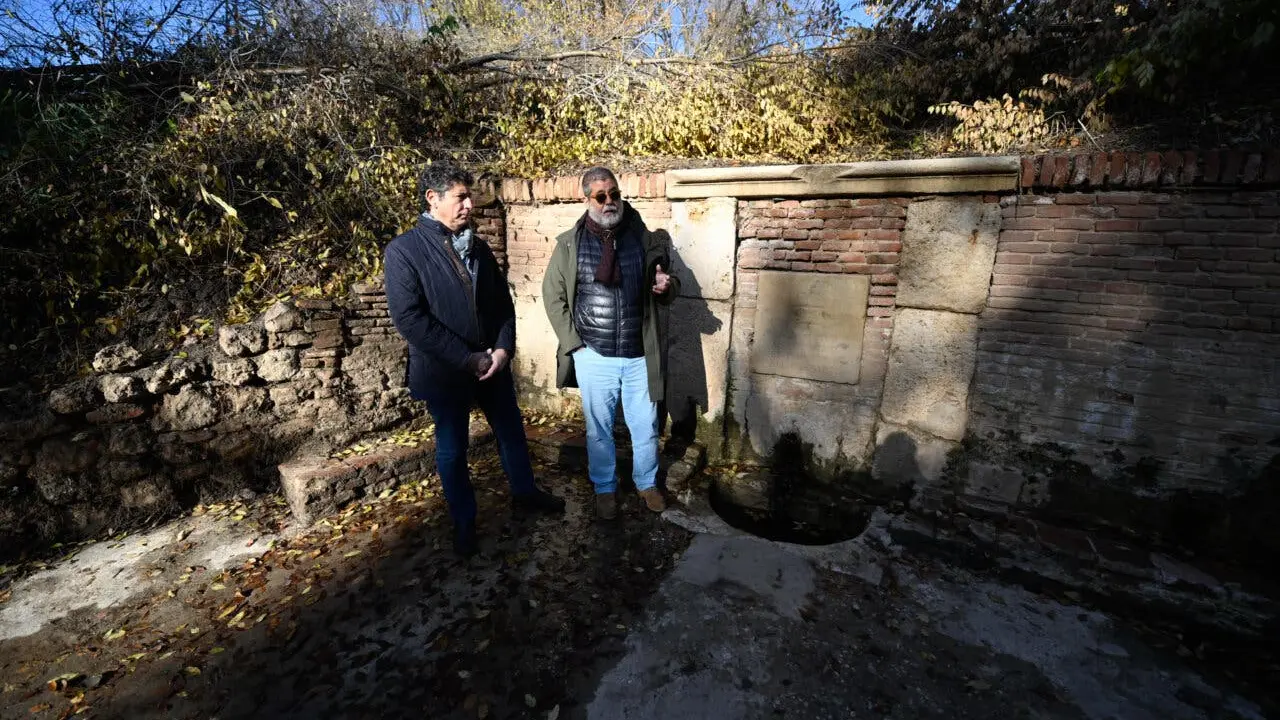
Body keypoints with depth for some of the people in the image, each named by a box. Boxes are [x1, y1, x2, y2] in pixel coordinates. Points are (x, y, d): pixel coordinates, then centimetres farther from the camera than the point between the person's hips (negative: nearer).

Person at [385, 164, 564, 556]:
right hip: (443, 371, -4)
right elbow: (410, 319, -18)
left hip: (493, 362, 5)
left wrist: (503, 349, -10)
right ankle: (464, 522, 32)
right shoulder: (403, 251, -11)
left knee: (512, 432, 17)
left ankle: (524, 492, 41)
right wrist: (467, 358, -19)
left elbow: (503, 302, 6)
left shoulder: (477, 246, 6)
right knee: (452, 450, 12)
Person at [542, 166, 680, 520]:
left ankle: (647, 482, 40)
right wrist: (573, 344, -5)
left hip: (639, 357, 1)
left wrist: (667, 286, -17)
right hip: (593, 358, -1)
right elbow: (553, 296, 2)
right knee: (599, 430, 15)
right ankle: (605, 488, 37)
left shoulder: (644, 238, 0)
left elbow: (669, 286, 8)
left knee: (645, 427, 15)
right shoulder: (569, 244, -2)